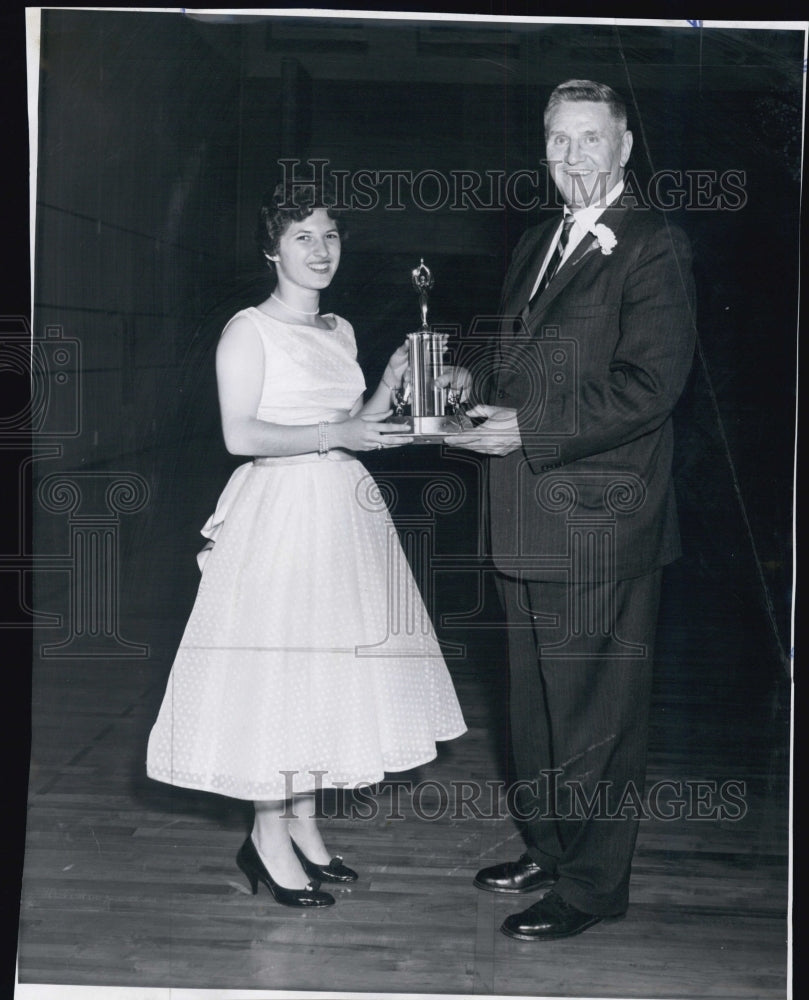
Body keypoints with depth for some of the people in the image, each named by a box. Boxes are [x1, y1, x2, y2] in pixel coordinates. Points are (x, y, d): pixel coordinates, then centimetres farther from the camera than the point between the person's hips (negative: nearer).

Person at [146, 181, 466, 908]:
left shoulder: (340, 331, 14)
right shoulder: (249, 330, -7)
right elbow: (241, 435, -15)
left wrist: (393, 381, 4)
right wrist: (336, 434, -21)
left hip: (345, 512, 7)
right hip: (280, 513, -7)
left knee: (330, 665, 10)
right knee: (276, 667, -4)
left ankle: (304, 826, 21)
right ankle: (269, 839, 9)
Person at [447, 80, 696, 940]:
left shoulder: (652, 247, -10)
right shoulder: (535, 247, 16)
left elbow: (649, 385, -18)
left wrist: (527, 430, -19)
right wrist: (477, 392, 2)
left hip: (599, 519, -8)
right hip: (528, 519, 9)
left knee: (595, 708, 1)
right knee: (536, 701, 19)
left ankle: (592, 885, 13)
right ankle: (549, 849, 34)